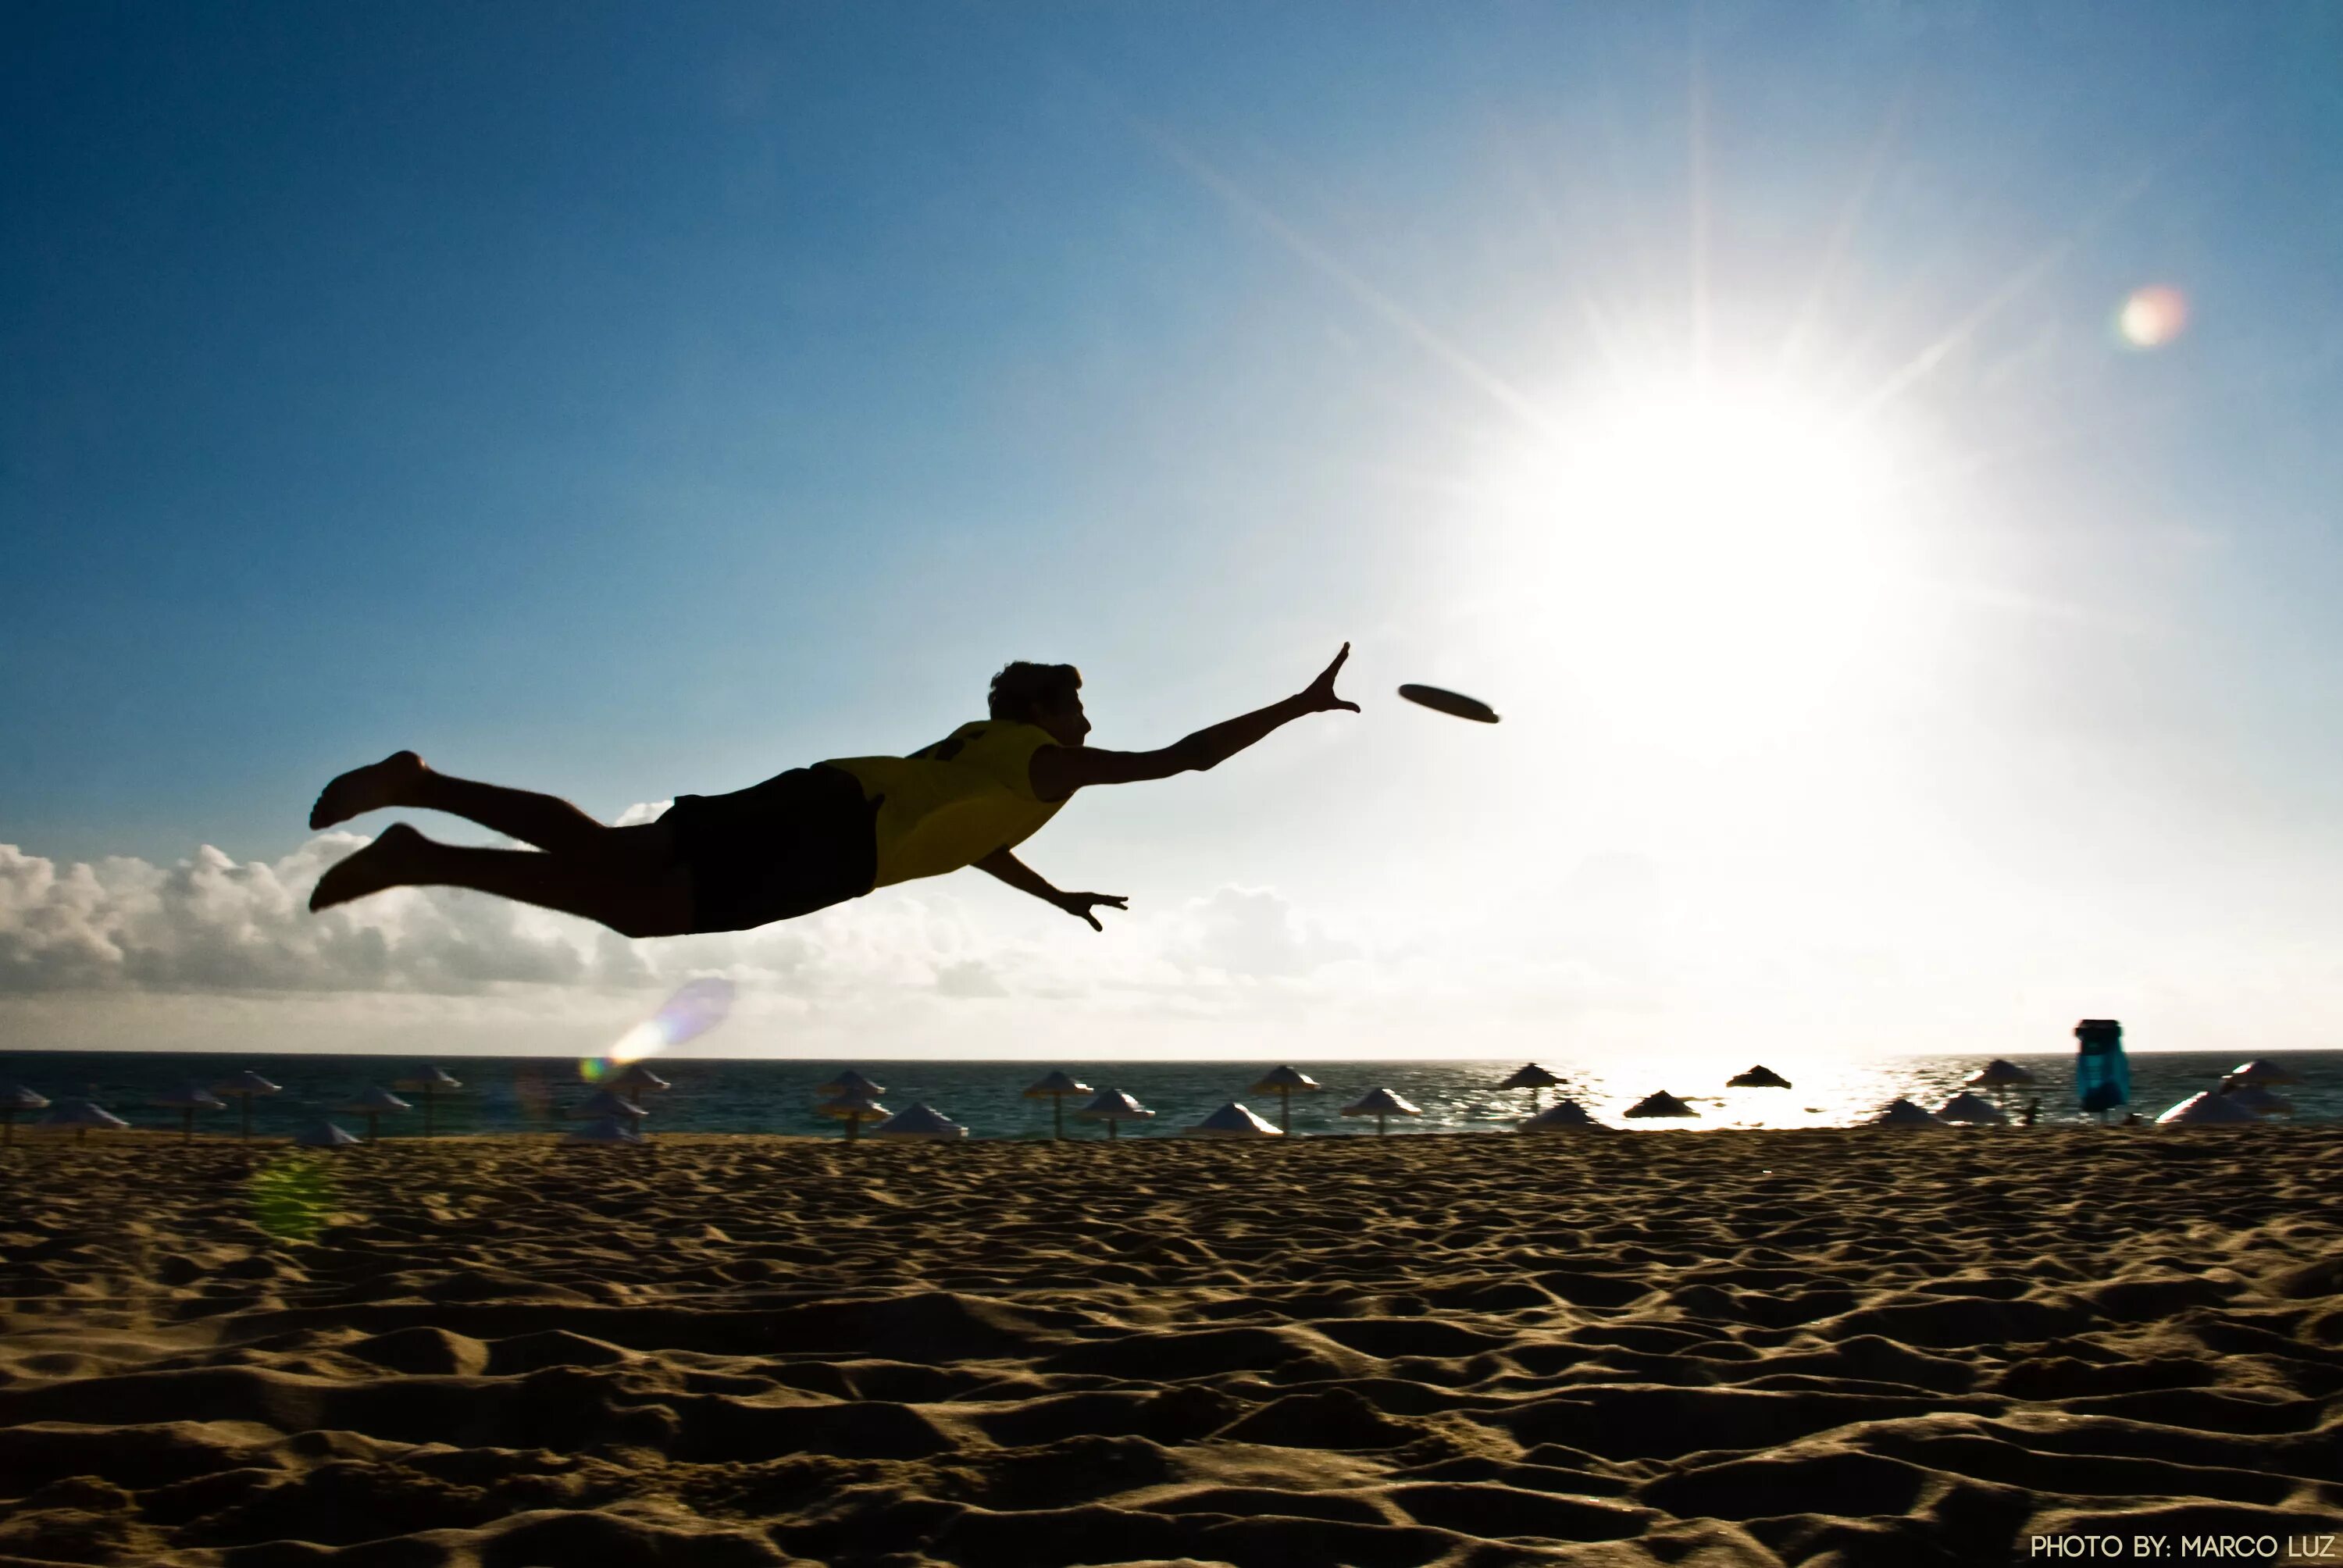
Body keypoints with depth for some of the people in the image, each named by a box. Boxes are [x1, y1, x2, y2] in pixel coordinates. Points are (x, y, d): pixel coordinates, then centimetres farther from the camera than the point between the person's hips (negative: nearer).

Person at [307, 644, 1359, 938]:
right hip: (842, 832, -8)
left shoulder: (980, 746, 35)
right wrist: (1298, 704, 12)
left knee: (604, 853, 3)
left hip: (817, 798, 8)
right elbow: (1184, 758, 6)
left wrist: (1058, 896, 58)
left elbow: (965, 837, 52)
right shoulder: (1052, 762, 11)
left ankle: (420, 785, -7)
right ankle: (425, 861, -26)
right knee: (639, 906, -18)